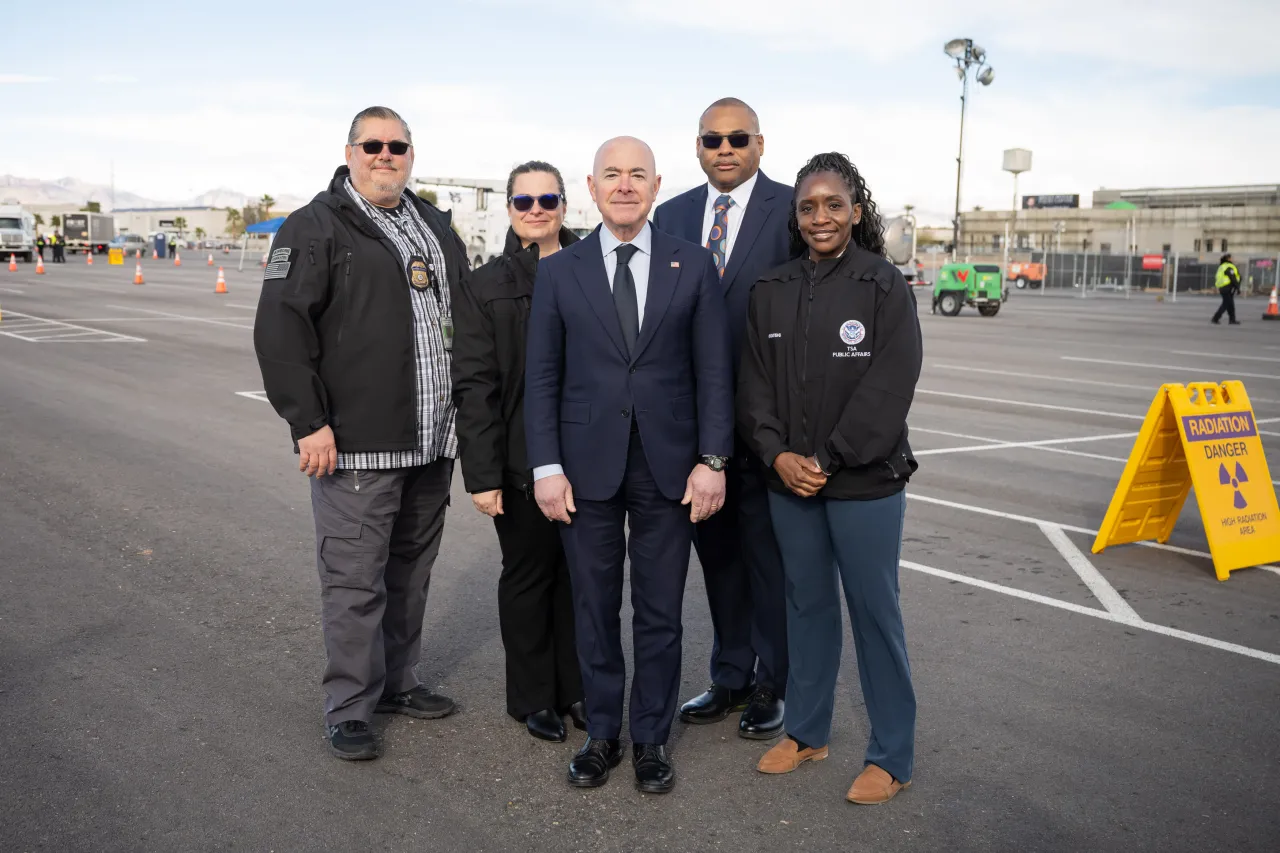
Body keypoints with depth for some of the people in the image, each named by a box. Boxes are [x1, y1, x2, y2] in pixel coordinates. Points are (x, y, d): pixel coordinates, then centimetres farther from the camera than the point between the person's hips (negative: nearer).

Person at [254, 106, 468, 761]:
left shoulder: (435, 226, 15)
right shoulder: (315, 228, -5)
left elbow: (463, 318, 23)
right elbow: (280, 330, -12)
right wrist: (309, 422, -18)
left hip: (431, 441, 7)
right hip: (353, 443, -6)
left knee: (411, 570, 16)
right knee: (355, 580, 0)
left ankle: (395, 682, 32)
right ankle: (349, 710, 15)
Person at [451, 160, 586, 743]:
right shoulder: (483, 287, 1)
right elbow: (474, 387, -4)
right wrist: (482, 474, -10)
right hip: (522, 462, -1)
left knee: (578, 573, 11)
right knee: (527, 576, 10)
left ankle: (575, 688, 29)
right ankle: (533, 699, 26)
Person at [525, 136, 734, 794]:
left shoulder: (693, 266, 3)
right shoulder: (558, 271, 3)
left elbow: (713, 371, 1)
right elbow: (542, 377, 2)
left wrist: (712, 460, -6)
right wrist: (546, 466, -4)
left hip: (668, 466, 0)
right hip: (587, 466, 1)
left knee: (660, 613, 8)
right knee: (595, 609, 11)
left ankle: (651, 738, 25)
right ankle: (601, 734, 27)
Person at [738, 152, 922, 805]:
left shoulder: (885, 287, -5)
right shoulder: (771, 291, 7)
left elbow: (889, 388, -11)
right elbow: (755, 381, 5)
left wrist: (828, 460, -14)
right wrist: (777, 454, -9)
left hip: (865, 483, -4)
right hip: (788, 481, 4)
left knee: (874, 611, 5)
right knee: (807, 604, 15)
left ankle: (892, 756, 19)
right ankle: (805, 732, 31)